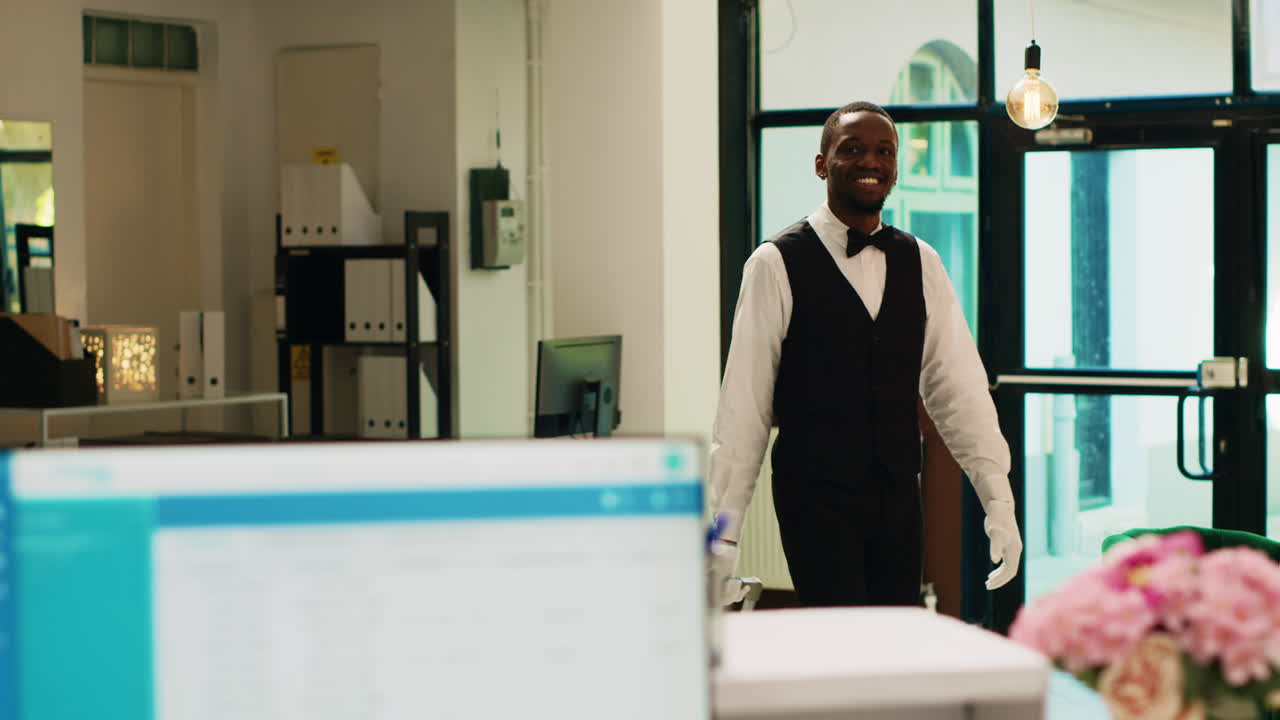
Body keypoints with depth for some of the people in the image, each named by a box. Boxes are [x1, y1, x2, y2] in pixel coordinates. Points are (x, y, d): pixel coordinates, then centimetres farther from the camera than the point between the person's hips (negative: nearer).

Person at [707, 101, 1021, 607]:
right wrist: (725, 529, -6)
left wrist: (998, 498, 0)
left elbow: (958, 387, 8)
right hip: (815, 502, -5)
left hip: (899, 496, 5)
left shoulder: (920, 264, 9)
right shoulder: (777, 265, -5)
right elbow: (743, 404, -5)